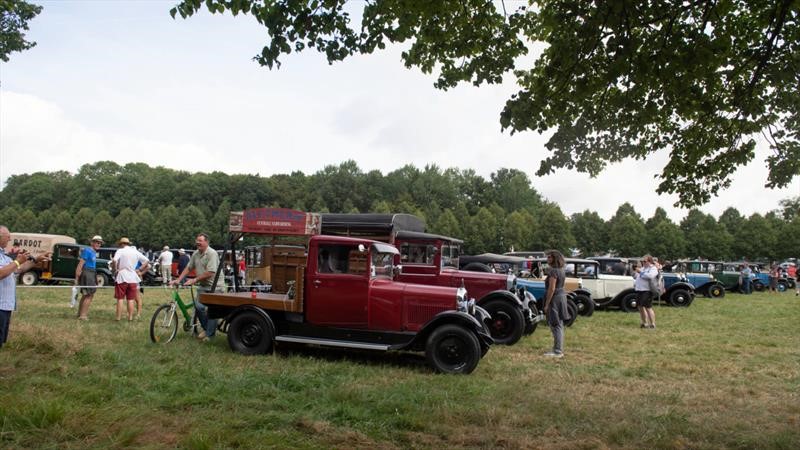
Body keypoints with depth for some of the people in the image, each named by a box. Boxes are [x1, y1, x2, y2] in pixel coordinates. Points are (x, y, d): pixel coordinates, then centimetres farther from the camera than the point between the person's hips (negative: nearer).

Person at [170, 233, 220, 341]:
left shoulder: (212, 253, -16)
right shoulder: (195, 254, 11)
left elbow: (210, 272, -22)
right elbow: (188, 268, 15)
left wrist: (194, 280, -20)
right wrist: (178, 280, 4)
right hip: (203, 286, 6)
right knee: (198, 306, -9)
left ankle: (209, 334, 10)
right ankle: (205, 328, 14)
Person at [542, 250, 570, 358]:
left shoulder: (553, 271, -18)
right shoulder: (561, 270, 12)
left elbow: (552, 289, -22)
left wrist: (546, 304, -19)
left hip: (555, 298, -10)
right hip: (562, 296, 10)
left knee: (555, 325, -5)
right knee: (559, 325, 16)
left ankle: (557, 351, -1)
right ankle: (559, 349, 25)